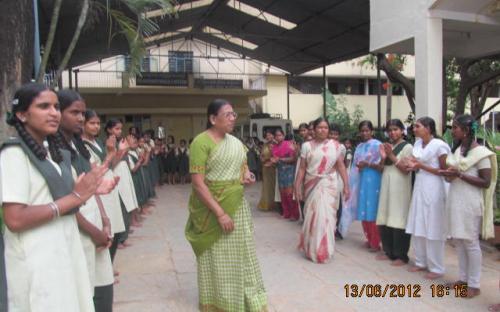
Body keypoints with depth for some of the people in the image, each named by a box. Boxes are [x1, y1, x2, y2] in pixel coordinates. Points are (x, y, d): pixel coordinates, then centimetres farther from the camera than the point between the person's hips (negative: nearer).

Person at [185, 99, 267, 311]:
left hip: (237, 206, 6)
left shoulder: (235, 142, 8)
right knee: (218, 259, 7)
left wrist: (247, 176, -2)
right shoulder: (201, 142, -14)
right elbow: (198, 184, -20)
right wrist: (220, 213, -23)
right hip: (213, 209, -6)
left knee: (240, 255, 15)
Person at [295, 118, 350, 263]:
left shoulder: (335, 145, 3)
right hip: (312, 186, 0)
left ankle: (324, 249, 16)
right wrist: (297, 186, -3)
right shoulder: (307, 146, 2)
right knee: (314, 216, 3)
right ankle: (314, 249, 20)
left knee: (326, 216, 0)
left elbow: (341, 166, 2)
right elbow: (302, 168, 2)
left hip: (329, 186, 0)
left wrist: (346, 185, -3)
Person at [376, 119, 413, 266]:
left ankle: (401, 255, 4)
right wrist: (383, 157, -2)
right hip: (386, 186, 6)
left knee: (398, 221, -5)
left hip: (400, 188, -6)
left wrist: (392, 156, -15)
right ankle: (388, 252, 18)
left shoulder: (407, 147, -4)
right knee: (384, 221, 6)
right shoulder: (387, 146, 16)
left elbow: (406, 169, -11)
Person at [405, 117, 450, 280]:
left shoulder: (439, 145, -12)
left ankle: (436, 268, 9)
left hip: (433, 189, -7)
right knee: (417, 227, 10)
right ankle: (421, 262, 23)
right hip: (419, 187, 7)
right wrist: (413, 166, -5)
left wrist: (422, 166, -17)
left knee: (433, 229, -2)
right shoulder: (417, 144, 10)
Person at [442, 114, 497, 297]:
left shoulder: (480, 152, -12)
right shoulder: (456, 149, 11)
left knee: (470, 242, 0)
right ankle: (463, 279, 24)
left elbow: (486, 182, -14)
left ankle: (474, 285, 10)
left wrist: (460, 174, -21)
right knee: (458, 240, 12)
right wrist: (448, 175, -2)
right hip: (454, 199, 7)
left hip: (470, 202, -7)